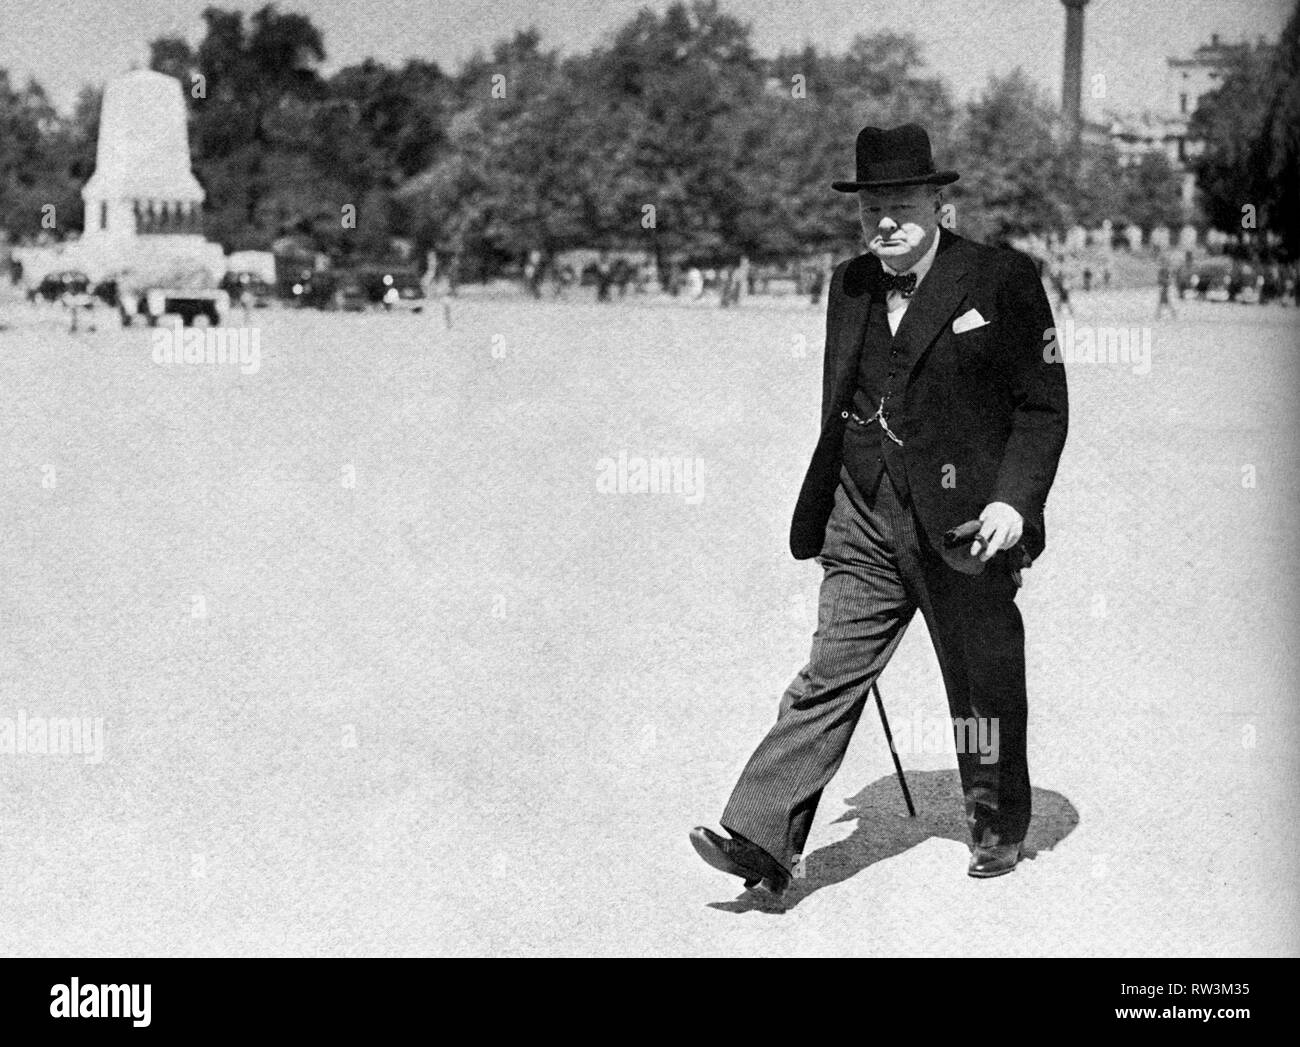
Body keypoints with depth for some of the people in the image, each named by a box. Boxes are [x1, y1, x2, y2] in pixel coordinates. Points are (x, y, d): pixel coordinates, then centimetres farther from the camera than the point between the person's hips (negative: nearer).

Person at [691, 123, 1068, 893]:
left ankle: (1000, 832, 31)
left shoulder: (1004, 280, -5)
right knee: (829, 677, -4)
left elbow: (1044, 406, -5)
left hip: (966, 525, -3)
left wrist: (1014, 500, -16)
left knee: (985, 691, 11)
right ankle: (761, 840, -8)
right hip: (865, 520, 4)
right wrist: (822, 516, 16)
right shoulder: (849, 284, 10)